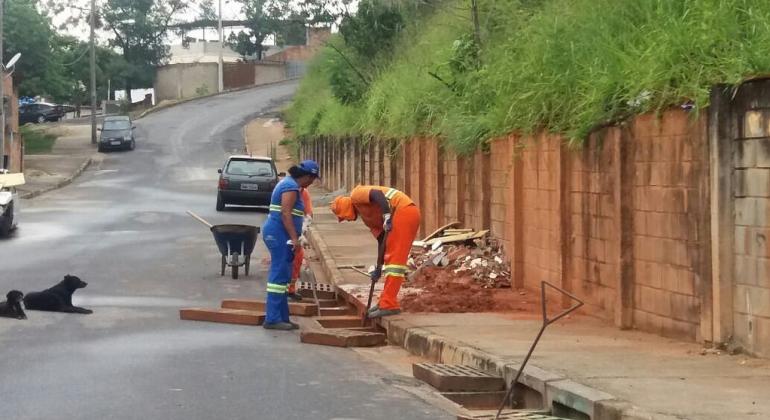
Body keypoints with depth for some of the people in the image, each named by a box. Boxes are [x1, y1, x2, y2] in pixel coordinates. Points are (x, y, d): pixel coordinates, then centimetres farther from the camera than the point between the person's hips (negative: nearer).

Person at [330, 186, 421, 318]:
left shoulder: (356, 195, 2)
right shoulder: (366, 216, 26)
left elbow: (377, 194, -18)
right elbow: (382, 241, 24)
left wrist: (387, 215, -27)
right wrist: (379, 268, 23)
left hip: (404, 211, -10)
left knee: (394, 259, -10)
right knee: (391, 258, 17)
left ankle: (389, 305, -12)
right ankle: (386, 302, 23)